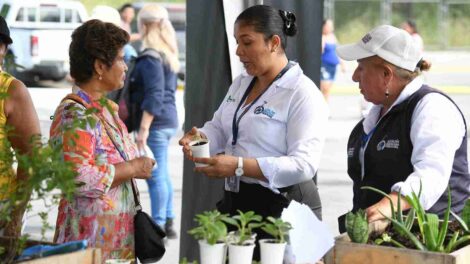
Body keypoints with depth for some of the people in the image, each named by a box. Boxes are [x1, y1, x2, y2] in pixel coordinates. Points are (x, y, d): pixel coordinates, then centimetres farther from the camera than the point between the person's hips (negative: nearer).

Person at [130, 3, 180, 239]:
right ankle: (167, 222, 22)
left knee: (155, 175, -5)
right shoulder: (168, 55, 14)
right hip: (168, 120, 10)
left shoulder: (150, 58, -15)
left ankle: (158, 226, -2)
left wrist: (143, 128, -22)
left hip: (155, 123, -10)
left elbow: (154, 96, -21)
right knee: (162, 174, 16)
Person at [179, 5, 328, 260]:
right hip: (235, 201, 7)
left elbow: (304, 165, -23)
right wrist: (200, 137, -7)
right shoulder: (240, 84, 11)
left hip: (279, 208, -7)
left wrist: (239, 166, -30)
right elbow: (219, 129, 18)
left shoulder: (303, 94, -15)